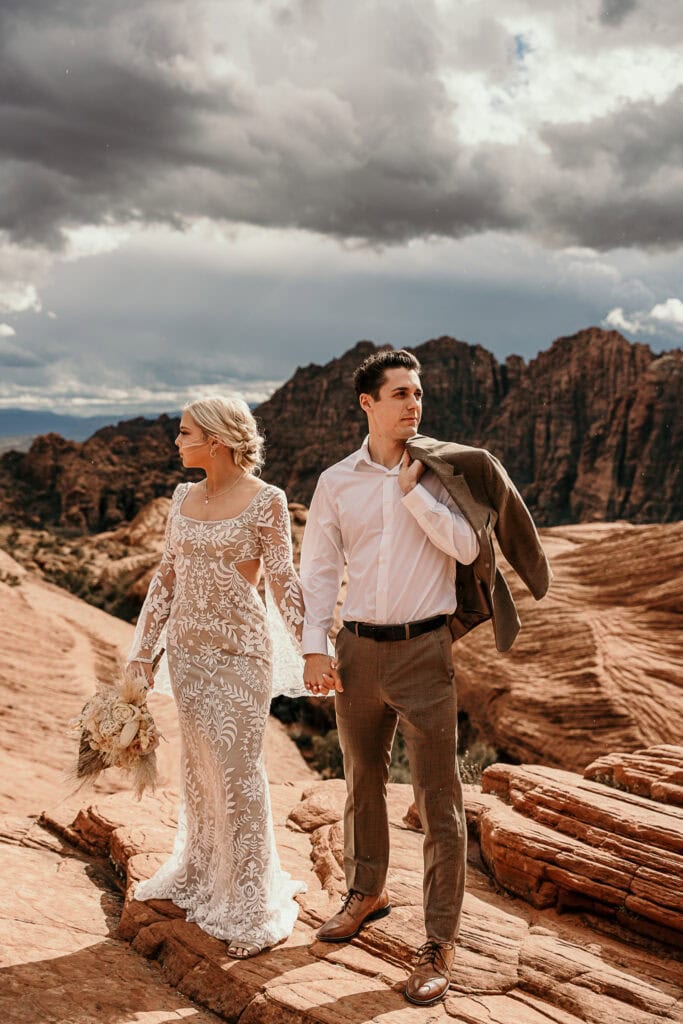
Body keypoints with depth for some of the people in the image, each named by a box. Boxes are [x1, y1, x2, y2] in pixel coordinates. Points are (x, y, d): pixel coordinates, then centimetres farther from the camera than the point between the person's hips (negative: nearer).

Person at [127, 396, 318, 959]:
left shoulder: (266, 501, -10)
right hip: (189, 647, 6)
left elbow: (283, 582, -10)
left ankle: (252, 903, 13)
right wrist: (143, 652, 10)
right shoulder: (183, 497, 7)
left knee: (237, 767, -2)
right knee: (198, 762, 15)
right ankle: (200, 873, 34)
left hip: (240, 648, -6)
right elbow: (167, 578, 11)